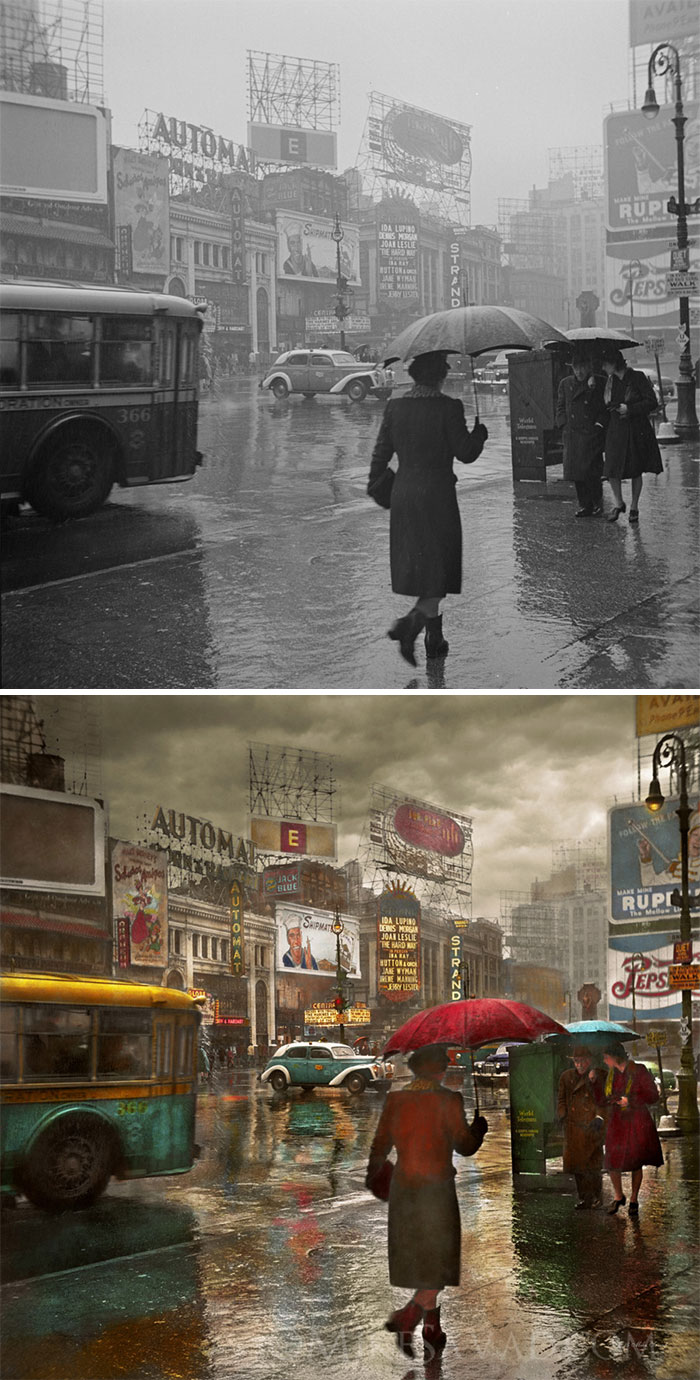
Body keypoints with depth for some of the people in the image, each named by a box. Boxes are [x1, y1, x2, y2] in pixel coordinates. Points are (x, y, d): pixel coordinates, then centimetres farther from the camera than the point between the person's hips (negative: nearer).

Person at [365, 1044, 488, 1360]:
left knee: (418, 1262, 18)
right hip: (436, 1189, -5)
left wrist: (372, 1177, 24)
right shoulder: (448, 1100, -13)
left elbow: (379, 1145, 6)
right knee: (439, 1263, 6)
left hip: (403, 1189, 5)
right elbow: (465, 1146, -8)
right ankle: (406, 1319, -12)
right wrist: (479, 1127, 13)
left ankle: (433, 1331, 27)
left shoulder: (394, 1100, -1)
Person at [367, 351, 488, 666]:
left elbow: (381, 452, 5)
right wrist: (481, 428, 8)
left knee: (417, 566, 17)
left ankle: (435, 639, 23)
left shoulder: (395, 407, 1)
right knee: (439, 569, 5)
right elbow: (466, 453, -10)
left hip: (404, 494, 6)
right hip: (437, 495, -5)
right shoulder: (448, 408, -14)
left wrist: (376, 486, 19)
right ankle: (409, 624, -15)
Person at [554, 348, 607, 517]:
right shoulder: (566, 384, 12)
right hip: (572, 433, 4)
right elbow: (561, 406, 14)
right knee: (575, 471, 1)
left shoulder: (599, 383, 2)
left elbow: (606, 408, 4)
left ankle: (597, 503, 8)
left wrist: (600, 423, -7)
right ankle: (584, 504, 11)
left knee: (591, 470, -9)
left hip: (592, 433, -4)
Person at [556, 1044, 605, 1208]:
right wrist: (563, 1116, 2)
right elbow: (561, 1099, 16)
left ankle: (595, 1197, 8)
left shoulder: (598, 1077, 1)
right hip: (573, 1126, 4)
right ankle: (583, 1198, 16)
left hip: (591, 1125, -4)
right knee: (575, 1160, 5)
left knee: (592, 1162, -4)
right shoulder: (567, 1076, 11)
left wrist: (599, 1117, -13)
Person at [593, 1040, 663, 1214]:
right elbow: (601, 1100, 11)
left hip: (637, 1123, -3)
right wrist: (594, 1083, -3)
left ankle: (634, 1200, 21)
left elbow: (653, 1096, -7)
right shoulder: (610, 1074, 7)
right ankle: (618, 1197, 21)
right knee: (612, 1163, -2)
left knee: (636, 1163, 4)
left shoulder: (639, 1071, -7)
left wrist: (631, 1100, -18)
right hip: (616, 1123, 3)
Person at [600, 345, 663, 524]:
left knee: (636, 471, 6)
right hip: (615, 430, 4)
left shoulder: (637, 377, -9)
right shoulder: (609, 381, 7)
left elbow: (652, 403, -10)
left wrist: (629, 409, -15)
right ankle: (619, 504, 13)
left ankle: (634, 507, 21)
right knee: (612, 470, -7)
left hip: (637, 430, -4)